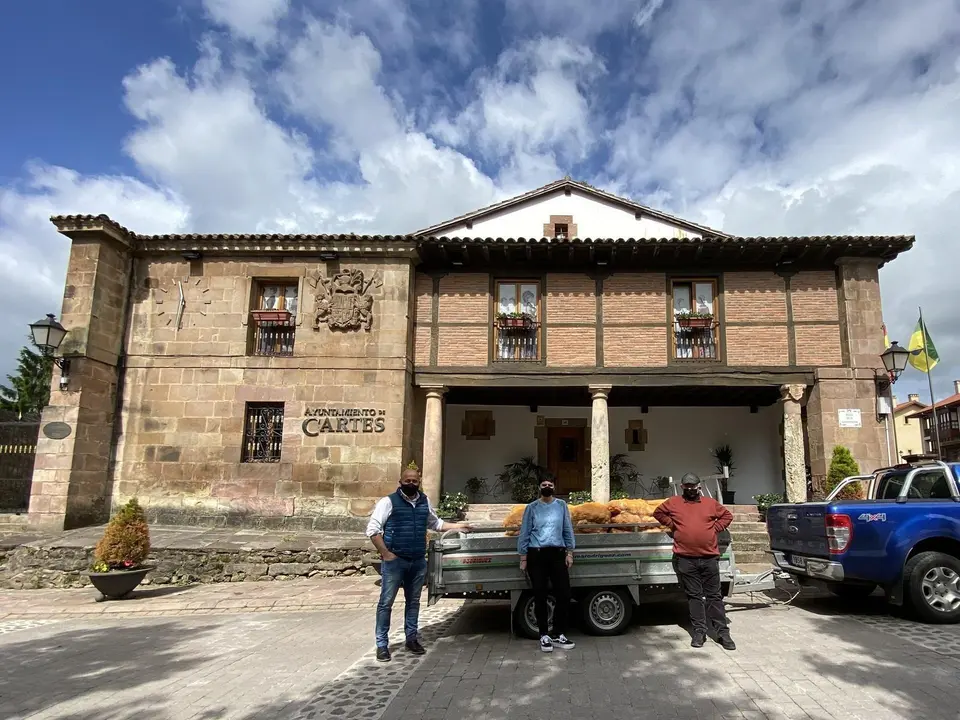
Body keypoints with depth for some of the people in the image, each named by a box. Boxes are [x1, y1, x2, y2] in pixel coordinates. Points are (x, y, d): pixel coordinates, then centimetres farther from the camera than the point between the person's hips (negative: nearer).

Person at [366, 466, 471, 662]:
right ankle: (382, 645, 11)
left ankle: (412, 639, 29)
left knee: (413, 602, 16)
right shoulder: (389, 502, -9)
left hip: (419, 562, 5)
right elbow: (372, 529, -11)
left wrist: (456, 526, 15)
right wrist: (385, 553, -15)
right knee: (386, 602, 1)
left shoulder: (425, 502, 9)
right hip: (394, 561, -5)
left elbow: (435, 523, 24)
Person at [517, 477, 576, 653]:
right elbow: (524, 533, 4)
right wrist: (523, 558, 2)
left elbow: (568, 530, 11)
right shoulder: (532, 507, 3)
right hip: (536, 554, -1)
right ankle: (544, 636, 16)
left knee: (564, 594, -1)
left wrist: (569, 553, 5)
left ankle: (558, 635, 14)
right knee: (540, 596, 4)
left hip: (557, 553, 2)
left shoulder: (561, 505, 7)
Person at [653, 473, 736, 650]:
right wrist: (672, 524, 5)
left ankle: (722, 632, 12)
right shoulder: (673, 503, 5)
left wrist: (715, 527, 5)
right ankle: (699, 632, 14)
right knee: (694, 596, 7)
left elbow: (727, 516, 19)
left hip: (709, 558, 1)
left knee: (714, 596, 6)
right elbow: (658, 513, 16)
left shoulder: (710, 503, 8)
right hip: (685, 559, 0)